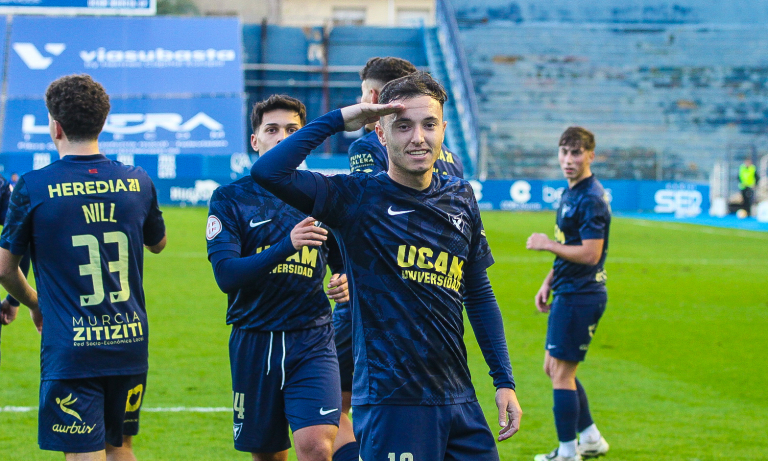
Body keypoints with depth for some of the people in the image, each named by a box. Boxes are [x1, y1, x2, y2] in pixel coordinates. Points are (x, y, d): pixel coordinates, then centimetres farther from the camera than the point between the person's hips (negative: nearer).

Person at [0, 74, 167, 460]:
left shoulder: (34, 188, -8)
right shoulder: (138, 182, 2)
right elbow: (158, 243, 22)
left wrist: (34, 304, 21)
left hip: (70, 351, -4)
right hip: (130, 343, 4)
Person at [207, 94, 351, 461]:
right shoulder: (231, 198, 1)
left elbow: (346, 262, 20)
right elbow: (226, 275, -12)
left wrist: (346, 283, -5)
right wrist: (287, 245, -25)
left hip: (312, 340, 0)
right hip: (253, 344, 0)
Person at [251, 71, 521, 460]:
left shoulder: (461, 198, 11)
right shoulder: (357, 198, -4)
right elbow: (268, 172, -18)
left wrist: (504, 380, 14)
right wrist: (338, 120, -14)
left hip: (458, 397, 5)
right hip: (389, 403, -5)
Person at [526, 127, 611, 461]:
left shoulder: (591, 200, -19)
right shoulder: (570, 193, 13)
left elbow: (590, 254, -25)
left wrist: (547, 244, -15)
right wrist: (548, 283, 19)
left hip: (581, 296, -10)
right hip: (568, 293, 10)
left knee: (562, 373, -5)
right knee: (554, 367, 17)